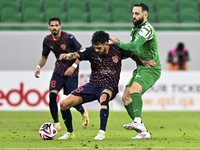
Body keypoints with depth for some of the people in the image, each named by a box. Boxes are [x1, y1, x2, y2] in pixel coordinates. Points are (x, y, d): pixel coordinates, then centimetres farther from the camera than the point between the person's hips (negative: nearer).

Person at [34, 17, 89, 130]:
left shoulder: (68, 38, -18)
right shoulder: (47, 40, -3)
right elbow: (44, 56, 12)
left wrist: (74, 66, -23)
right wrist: (39, 67, -6)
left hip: (71, 72, -4)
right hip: (59, 70, 4)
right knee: (52, 95, -15)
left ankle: (84, 112, 30)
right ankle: (56, 123, -4)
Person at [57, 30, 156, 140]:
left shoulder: (117, 50, -7)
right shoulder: (91, 51, -7)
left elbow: (132, 55, 11)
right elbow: (76, 55, -21)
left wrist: (144, 63, -1)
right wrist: (67, 56, -42)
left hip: (109, 86, -3)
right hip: (93, 85, 3)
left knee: (104, 97, -43)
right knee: (64, 104, -7)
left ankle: (102, 132, -37)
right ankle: (70, 133, 17)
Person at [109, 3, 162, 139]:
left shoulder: (147, 29, -13)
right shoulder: (135, 29, 18)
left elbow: (133, 46, -26)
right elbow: (131, 51, 29)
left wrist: (118, 43, -11)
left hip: (150, 68, -10)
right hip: (140, 68, 10)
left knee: (134, 89, -34)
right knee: (126, 97, -1)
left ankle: (137, 122, -49)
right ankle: (143, 132, 0)